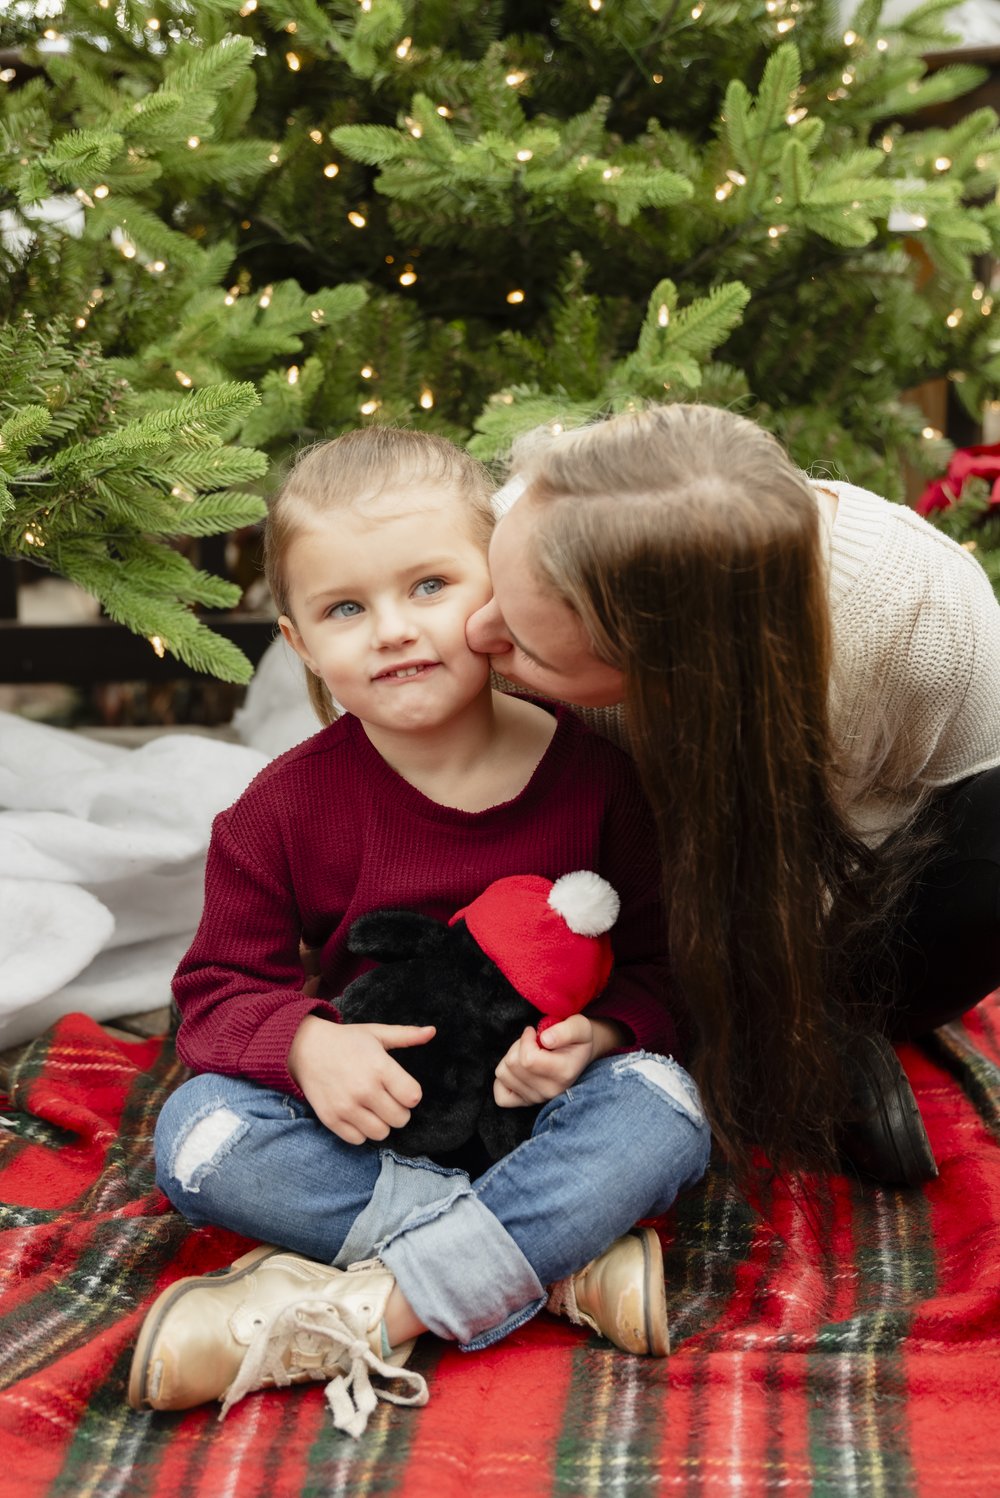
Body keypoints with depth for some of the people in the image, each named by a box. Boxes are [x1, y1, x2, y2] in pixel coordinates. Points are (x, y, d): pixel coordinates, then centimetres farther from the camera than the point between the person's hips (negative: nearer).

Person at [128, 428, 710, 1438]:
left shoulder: (595, 771, -10)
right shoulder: (288, 808, -8)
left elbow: (661, 958, -3)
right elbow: (218, 989, -2)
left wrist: (597, 1031, -25)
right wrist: (307, 1045, -24)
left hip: (542, 1104, 0)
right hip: (370, 1112, 1)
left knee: (660, 1110, -30)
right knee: (197, 1134, -25)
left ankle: (346, 1318, -31)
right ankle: (563, 1265, -27)